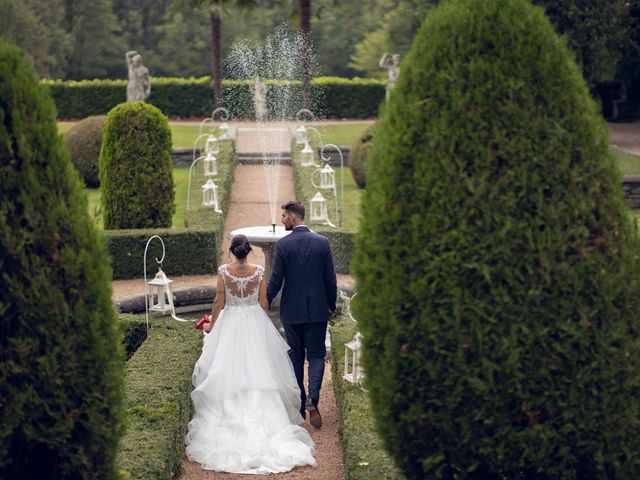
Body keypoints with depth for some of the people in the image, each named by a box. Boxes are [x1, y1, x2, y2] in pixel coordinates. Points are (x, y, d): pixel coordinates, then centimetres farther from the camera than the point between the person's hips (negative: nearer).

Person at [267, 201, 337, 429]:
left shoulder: (282, 244, -9)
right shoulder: (322, 242, -4)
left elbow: (275, 280, -9)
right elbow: (330, 278, -1)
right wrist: (332, 303, 14)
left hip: (291, 310, -1)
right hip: (317, 309, 1)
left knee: (295, 357, 13)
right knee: (316, 355, 8)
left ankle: (299, 407, 17)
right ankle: (312, 399, -16)